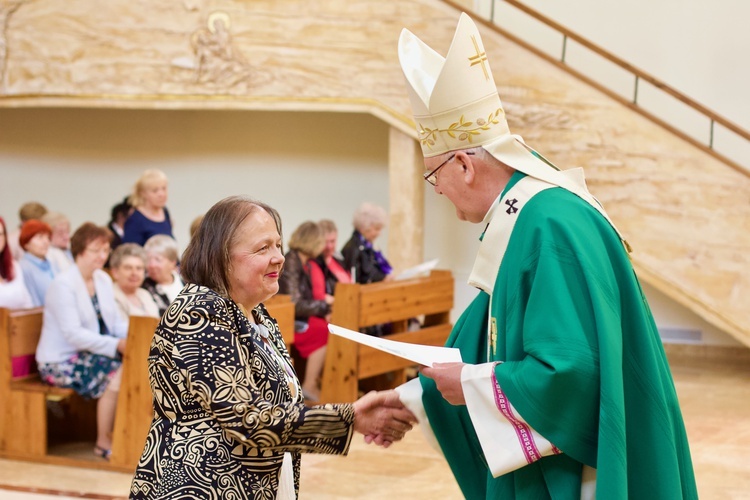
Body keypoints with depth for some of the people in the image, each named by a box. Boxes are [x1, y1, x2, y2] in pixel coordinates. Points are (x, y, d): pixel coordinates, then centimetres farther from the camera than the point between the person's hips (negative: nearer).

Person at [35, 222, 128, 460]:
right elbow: (74, 334, -21)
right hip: (61, 361, -7)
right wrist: (116, 344, -28)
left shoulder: (103, 279, 10)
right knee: (115, 374, -29)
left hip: (93, 351, 7)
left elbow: (116, 322, 10)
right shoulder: (64, 285, -14)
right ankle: (103, 442, -15)